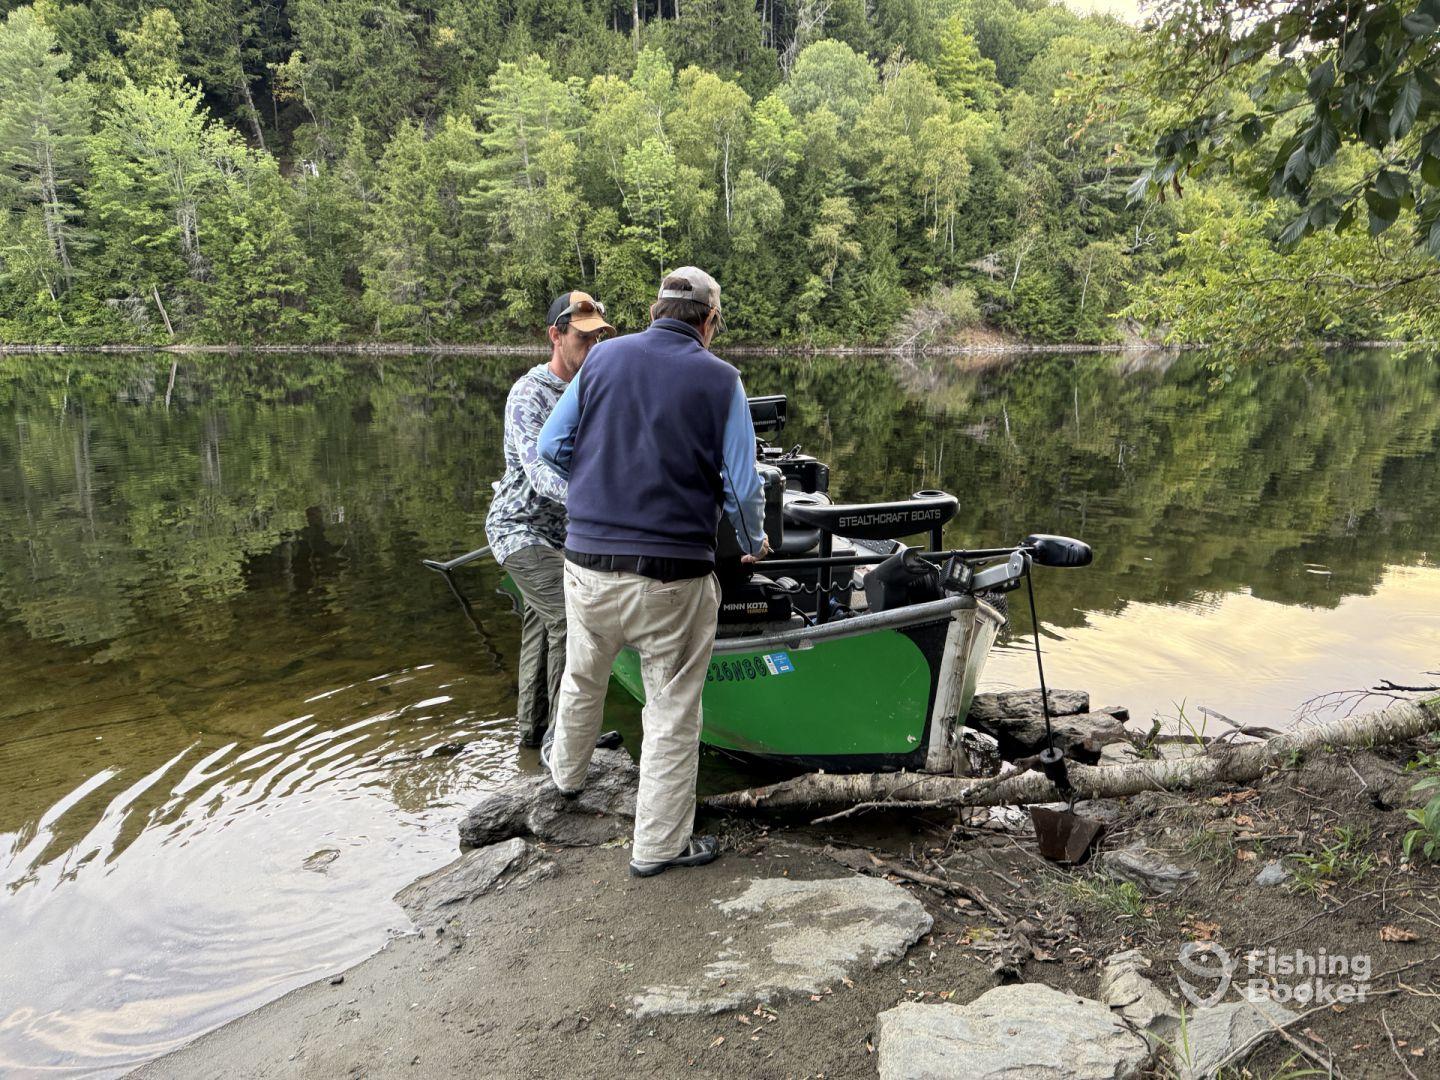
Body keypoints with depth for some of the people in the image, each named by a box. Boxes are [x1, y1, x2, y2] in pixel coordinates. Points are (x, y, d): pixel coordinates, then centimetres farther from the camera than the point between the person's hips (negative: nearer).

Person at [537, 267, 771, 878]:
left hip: (587, 562, 4)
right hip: (671, 576, -4)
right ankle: (658, 845, 22)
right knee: (672, 712, 11)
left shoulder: (603, 358, 4)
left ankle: (566, 775, 52)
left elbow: (551, 447, 7)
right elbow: (742, 486, -6)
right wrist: (753, 544, 14)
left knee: (582, 680, 27)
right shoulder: (719, 379, -5)